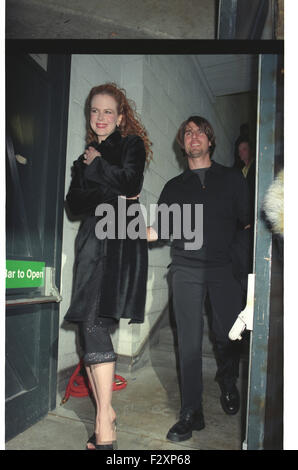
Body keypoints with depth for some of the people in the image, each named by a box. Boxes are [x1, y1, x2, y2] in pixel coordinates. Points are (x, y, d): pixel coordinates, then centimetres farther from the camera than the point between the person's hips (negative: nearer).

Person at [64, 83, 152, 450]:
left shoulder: (132, 144, 10)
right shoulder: (85, 157, 26)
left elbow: (129, 182, -9)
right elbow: (73, 202, 13)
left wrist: (97, 165, 3)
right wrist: (110, 196, -2)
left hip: (121, 243, -6)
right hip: (92, 242, 6)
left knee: (94, 323, -17)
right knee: (87, 328, 0)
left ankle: (105, 421, -8)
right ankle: (104, 413, 9)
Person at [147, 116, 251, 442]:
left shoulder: (231, 178, 13)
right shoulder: (174, 187, 15)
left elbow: (248, 221, 9)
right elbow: (158, 231, 12)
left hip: (223, 269, 0)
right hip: (187, 271, 1)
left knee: (228, 336, 3)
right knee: (189, 343, 0)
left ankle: (228, 385, 36)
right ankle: (191, 414, 15)